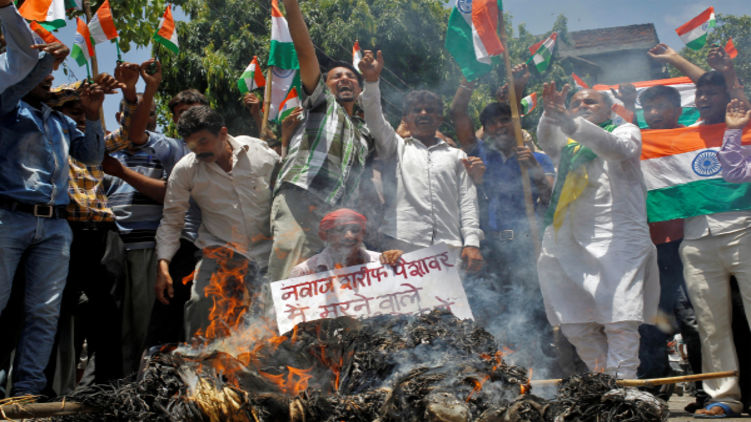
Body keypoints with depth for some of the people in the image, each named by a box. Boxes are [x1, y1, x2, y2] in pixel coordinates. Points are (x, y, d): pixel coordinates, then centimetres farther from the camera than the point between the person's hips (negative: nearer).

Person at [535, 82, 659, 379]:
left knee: (620, 322, -12)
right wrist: (550, 115, -22)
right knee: (575, 325, 5)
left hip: (618, 240, -4)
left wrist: (568, 121, -26)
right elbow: (546, 139, 0)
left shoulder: (626, 131, 12)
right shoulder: (565, 142, 23)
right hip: (569, 242, 4)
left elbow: (617, 148, -12)